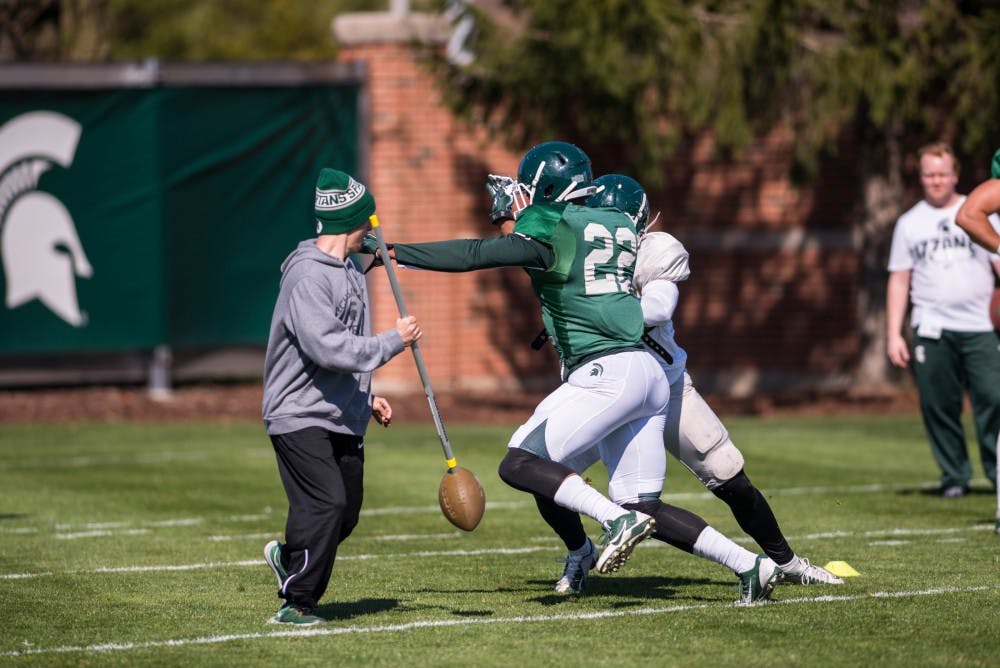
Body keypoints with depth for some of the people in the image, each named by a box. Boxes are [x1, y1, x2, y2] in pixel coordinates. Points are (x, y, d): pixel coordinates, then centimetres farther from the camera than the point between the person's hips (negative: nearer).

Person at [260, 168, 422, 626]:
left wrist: (366, 399, 18)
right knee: (325, 503, -16)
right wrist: (394, 341, -18)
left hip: (343, 418, 9)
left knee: (346, 514, 7)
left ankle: (289, 558, 32)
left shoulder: (351, 271, 13)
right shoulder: (307, 276, -18)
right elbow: (329, 348, -27)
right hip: (300, 416, -9)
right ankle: (297, 603, -6)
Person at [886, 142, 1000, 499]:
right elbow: (899, 281, 13)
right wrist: (893, 335, 6)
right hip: (932, 330, 1)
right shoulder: (909, 223, 13)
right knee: (938, 406, -1)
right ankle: (954, 476, 10)